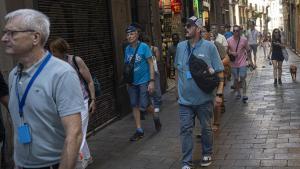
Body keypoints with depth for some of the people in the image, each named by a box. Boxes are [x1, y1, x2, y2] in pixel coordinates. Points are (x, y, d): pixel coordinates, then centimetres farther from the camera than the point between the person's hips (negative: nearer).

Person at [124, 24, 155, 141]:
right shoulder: (127, 49, 5)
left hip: (143, 81, -5)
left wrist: (152, 81, -16)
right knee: (135, 106, 8)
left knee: (143, 106, -6)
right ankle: (139, 130, 19)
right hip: (132, 83, 5)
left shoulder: (144, 47, -10)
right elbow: (126, 66, 12)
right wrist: (127, 82, 14)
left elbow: (150, 64, -10)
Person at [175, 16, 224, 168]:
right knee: (185, 130, 3)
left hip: (204, 98, -2)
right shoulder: (180, 46, 4)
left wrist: (219, 93, -9)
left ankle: (207, 154, 34)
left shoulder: (209, 47, -7)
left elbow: (219, 72, -5)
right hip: (185, 99, 3)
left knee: (206, 128, 13)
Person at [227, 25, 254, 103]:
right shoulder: (229, 40, -4)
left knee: (242, 78, -6)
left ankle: (244, 94, -1)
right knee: (236, 79, 12)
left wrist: (250, 61, 6)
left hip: (242, 63, -2)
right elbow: (226, 51, 3)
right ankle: (238, 93, 27)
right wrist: (231, 53, -17)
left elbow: (248, 51, 6)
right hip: (234, 63, 2)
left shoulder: (244, 40, -3)